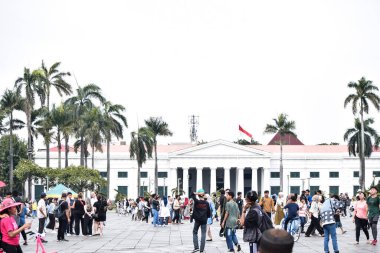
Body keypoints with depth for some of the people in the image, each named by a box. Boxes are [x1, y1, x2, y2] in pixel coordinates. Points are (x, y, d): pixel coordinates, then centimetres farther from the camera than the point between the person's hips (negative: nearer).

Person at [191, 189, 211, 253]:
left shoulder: (196, 201, -9)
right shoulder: (206, 203, -4)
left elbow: (192, 195, 2)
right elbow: (209, 212, 2)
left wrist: (196, 193, -9)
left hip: (197, 220, -1)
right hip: (204, 220, 1)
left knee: (195, 233, 14)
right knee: (203, 234, 4)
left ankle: (196, 247, 2)